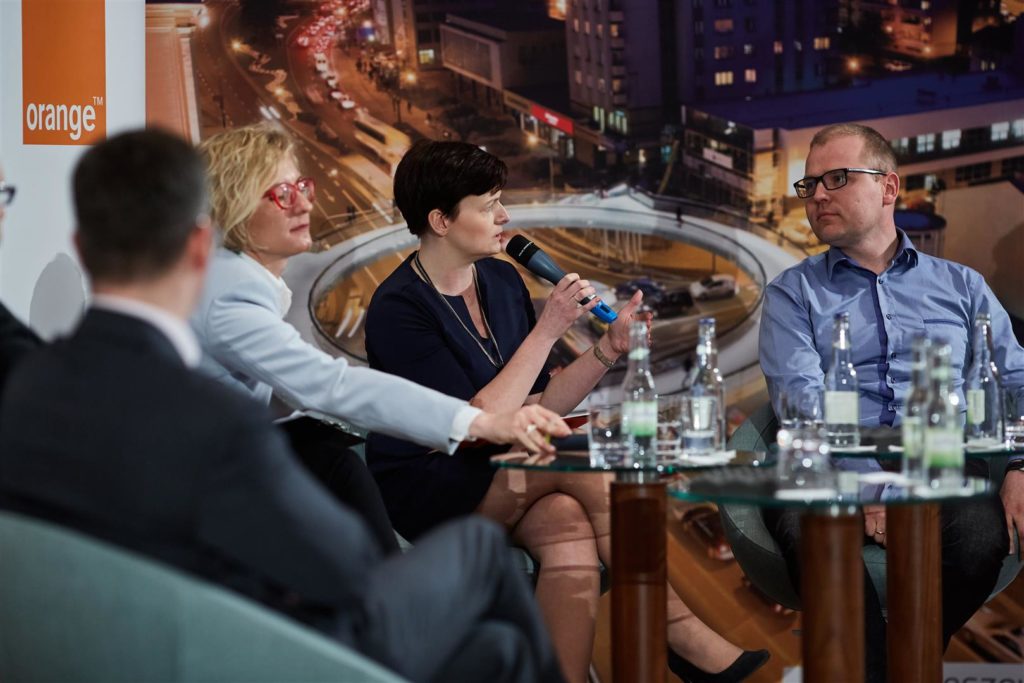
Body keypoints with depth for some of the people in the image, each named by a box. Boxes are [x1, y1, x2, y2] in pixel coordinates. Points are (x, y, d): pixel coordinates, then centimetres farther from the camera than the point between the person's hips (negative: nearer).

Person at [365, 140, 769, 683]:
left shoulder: (502, 281, 8)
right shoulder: (398, 308, -13)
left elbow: (534, 407, 10)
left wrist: (607, 351, -3)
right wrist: (547, 330, -20)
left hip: (507, 478, 6)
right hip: (428, 488, -6)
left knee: (572, 533, -30)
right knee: (580, 453, -26)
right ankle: (680, 633, -20)